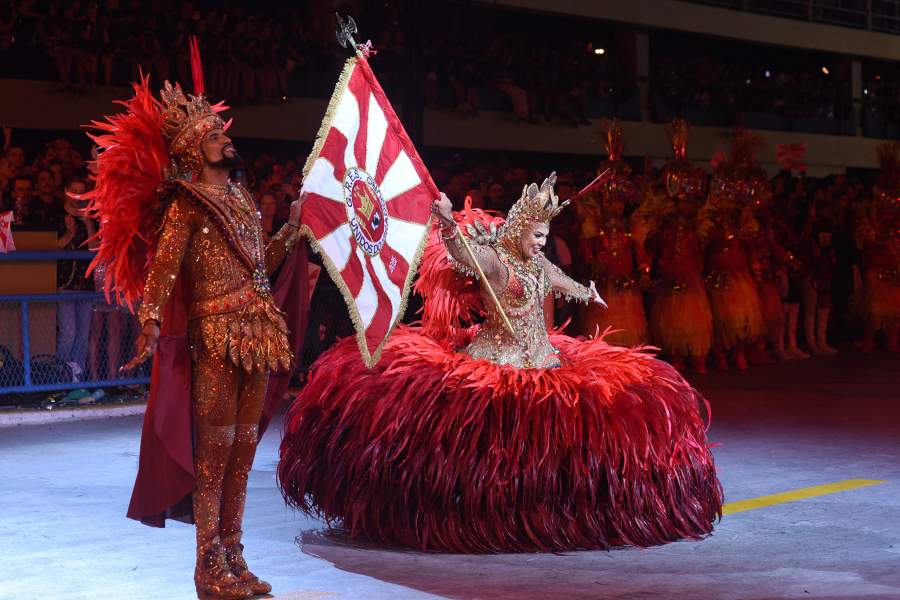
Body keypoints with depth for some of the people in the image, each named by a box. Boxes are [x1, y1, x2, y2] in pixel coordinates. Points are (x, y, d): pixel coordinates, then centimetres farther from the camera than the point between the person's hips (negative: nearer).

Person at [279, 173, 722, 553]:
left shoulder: (537, 263, 15)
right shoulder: (492, 260, -10)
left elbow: (561, 282, 36)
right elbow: (460, 253, -27)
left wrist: (586, 295, 56)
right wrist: (447, 223, -48)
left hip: (541, 360, 8)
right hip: (498, 362, -8)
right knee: (497, 428, -18)